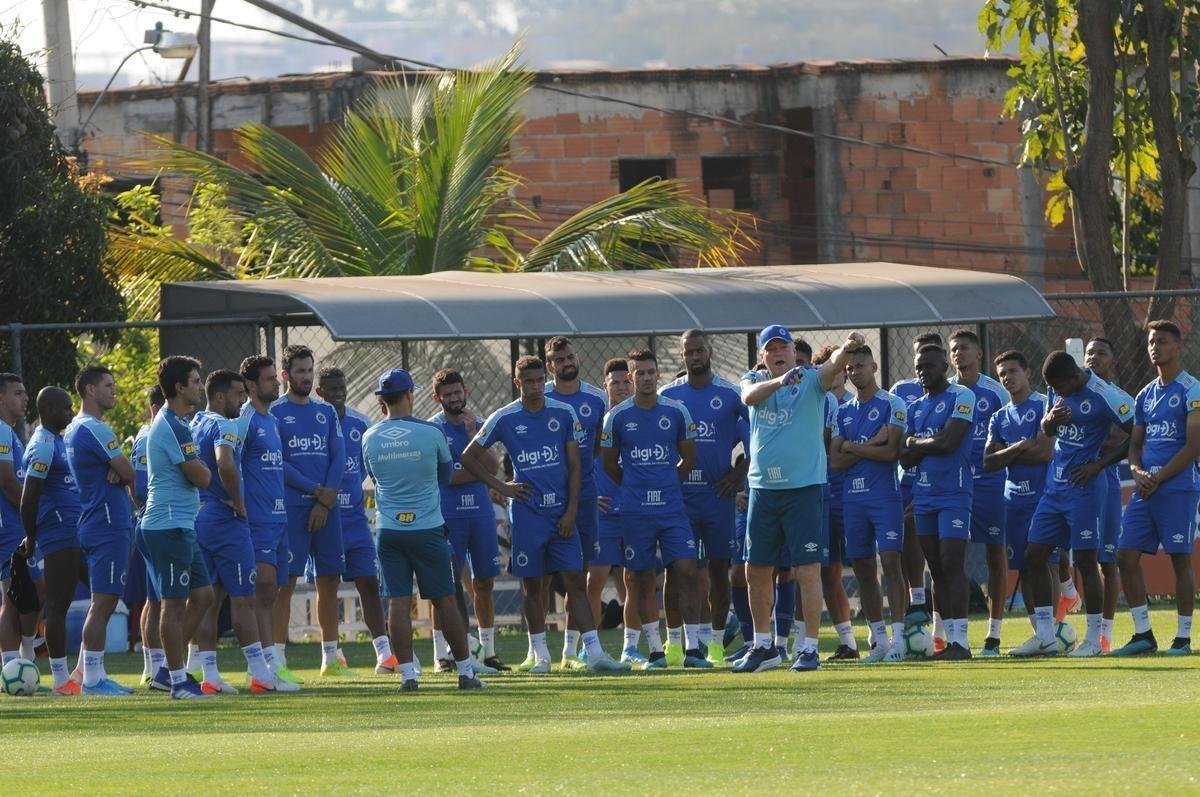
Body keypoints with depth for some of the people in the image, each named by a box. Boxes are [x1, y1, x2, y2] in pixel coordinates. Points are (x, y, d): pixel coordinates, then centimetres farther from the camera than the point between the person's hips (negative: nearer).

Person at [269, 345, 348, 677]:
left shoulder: (326, 412, 15)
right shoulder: (274, 412, -1)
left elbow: (338, 458, 8)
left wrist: (327, 500, -5)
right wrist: (316, 490, -10)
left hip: (327, 507, 5)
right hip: (291, 507, -5)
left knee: (329, 581, 7)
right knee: (286, 582, -8)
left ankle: (330, 658, 14)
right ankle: (278, 659, -8)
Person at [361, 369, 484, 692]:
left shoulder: (370, 438, -1)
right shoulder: (431, 433, -8)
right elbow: (445, 474, 7)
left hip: (389, 529, 2)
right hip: (428, 528, -2)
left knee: (398, 601, 2)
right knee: (445, 600, 6)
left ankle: (407, 674, -4)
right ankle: (465, 671, 11)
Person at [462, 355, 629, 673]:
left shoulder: (564, 414, 4)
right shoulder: (504, 419, 0)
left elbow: (574, 465, 4)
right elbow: (469, 457, 9)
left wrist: (571, 511, -3)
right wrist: (500, 487, 1)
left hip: (561, 513, 1)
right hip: (527, 513, -1)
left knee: (576, 581, -4)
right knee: (532, 585, 4)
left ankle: (594, 653, -7)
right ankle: (541, 655, 13)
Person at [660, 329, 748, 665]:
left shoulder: (730, 394, 0)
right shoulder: (667, 396, 5)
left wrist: (740, 471, -1)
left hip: (718, 494, -1)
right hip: (679, 495, 1)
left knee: (718, 568, 4)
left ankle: (716, 641, 10)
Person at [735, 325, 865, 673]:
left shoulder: (811, 380, -1)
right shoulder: (755, 381, 7)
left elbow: (832, 367, -23)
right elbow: (749, 396, -16)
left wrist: (847, 350, -46)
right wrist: (778, 382, -37)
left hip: (803, 487, -4)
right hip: (763, 488, 4)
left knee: (808, 569, -7)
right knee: (757, 569, 10)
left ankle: (809, 648, -3)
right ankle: (764, 646, 23)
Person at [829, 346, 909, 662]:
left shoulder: (892, 405, -2)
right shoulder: (844, 411, 14)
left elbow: (891, 452, -12)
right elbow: (835, 460, 5)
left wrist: (852, 447, -5)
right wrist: (872, 445, -7)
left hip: (884, 495, -6)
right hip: (852, 497, 6)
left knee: (891, 562, -11)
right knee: (862, 568, 7)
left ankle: (897, 638, -12)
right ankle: (879, 639, 14)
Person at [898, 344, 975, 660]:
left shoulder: (961, 397, -5)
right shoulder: (916, 407, 17)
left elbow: (949, 441, -16)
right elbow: (905, 458, 12)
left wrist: (917, 443, 0)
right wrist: (931, 446, -7)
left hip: (954, 494, -8)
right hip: (923, 495, 8)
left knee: (952, 565, -12)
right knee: (936, 571, 7)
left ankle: (961, 640, -13)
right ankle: (950, 638, 10)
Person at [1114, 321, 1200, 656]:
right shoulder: (1145, 396, 17)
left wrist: (1158, 478, -13)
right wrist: (1137, 471, -1)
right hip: (1146, 490, 7)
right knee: (1126, 555, 1)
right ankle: (1143, 634, 7)